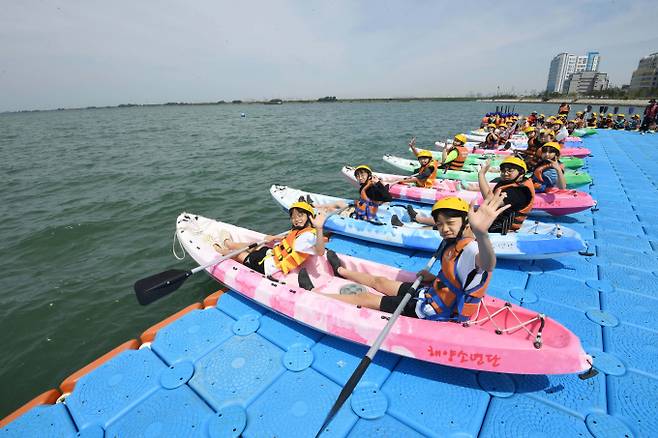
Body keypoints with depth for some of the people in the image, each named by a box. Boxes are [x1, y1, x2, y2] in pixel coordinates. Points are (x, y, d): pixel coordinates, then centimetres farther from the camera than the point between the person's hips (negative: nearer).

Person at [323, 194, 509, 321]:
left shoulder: (470, 250, -26)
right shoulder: (456, 245, 3)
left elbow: (487, 265, -52)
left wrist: (481, 233, -72)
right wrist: (432, 279, 0)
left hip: (434, 312, -8)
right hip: (432, 295, 8)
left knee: (365, 298, -3)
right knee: (380, 282, 22)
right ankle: (341, 271, 47)